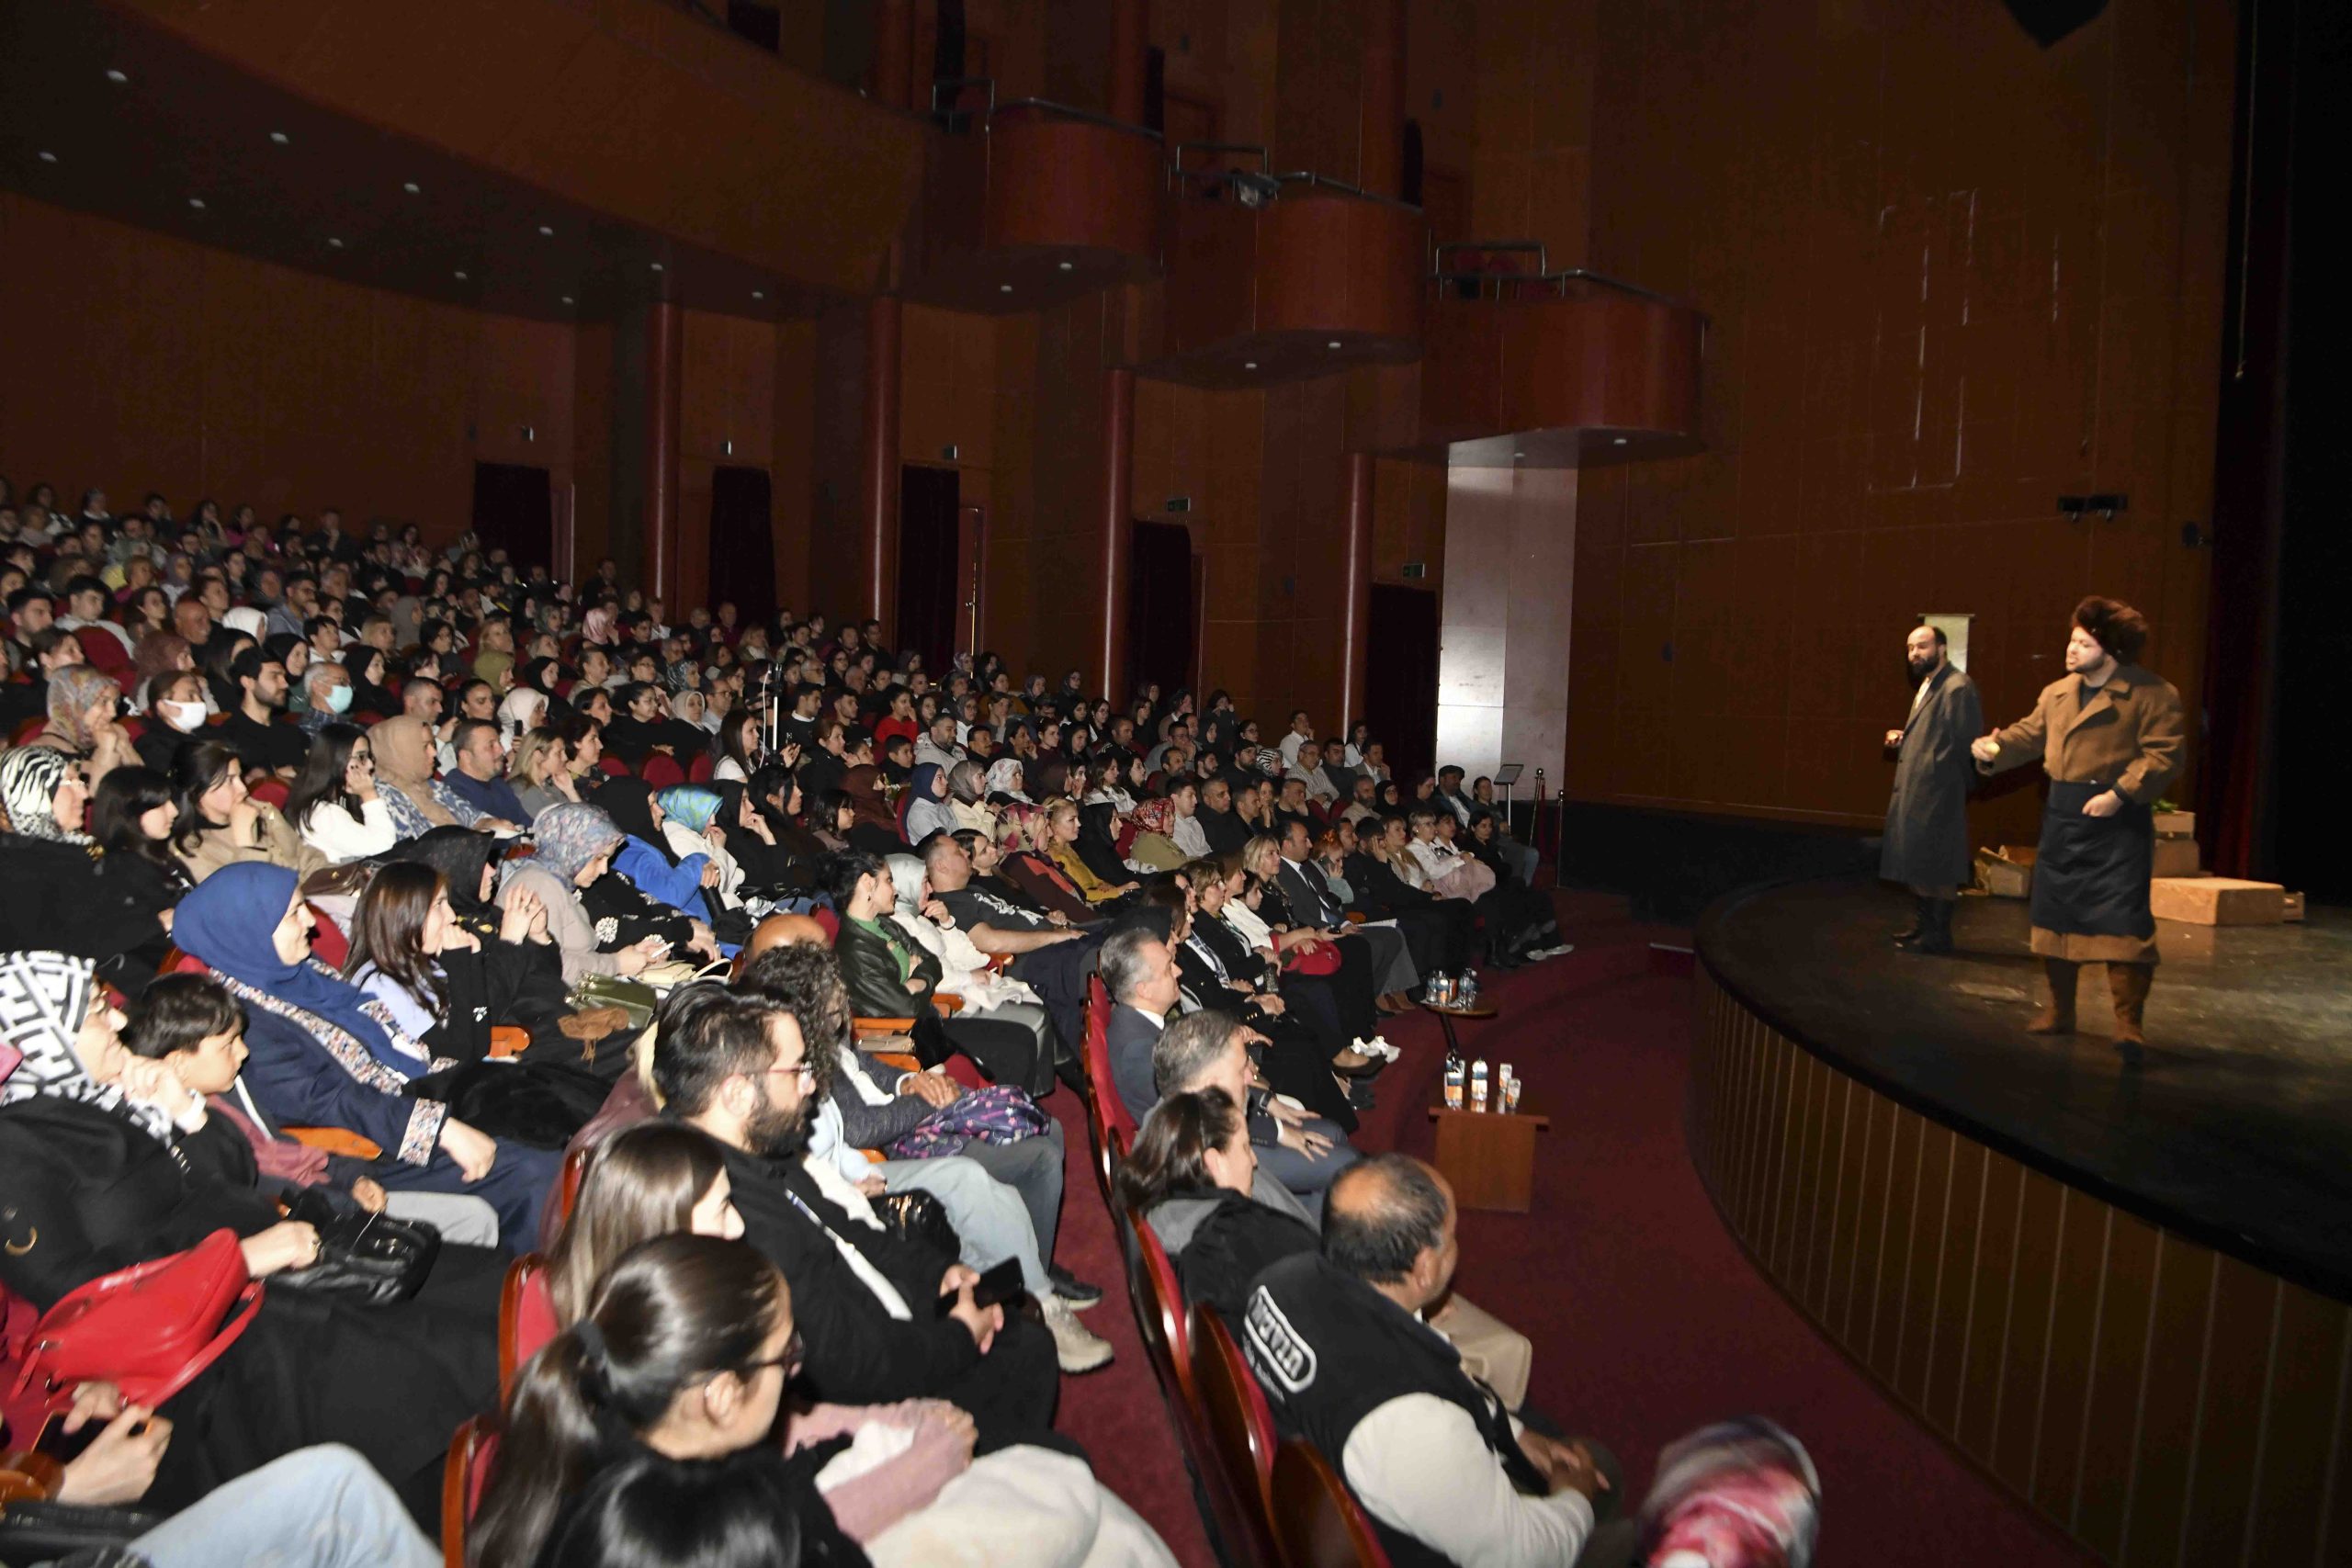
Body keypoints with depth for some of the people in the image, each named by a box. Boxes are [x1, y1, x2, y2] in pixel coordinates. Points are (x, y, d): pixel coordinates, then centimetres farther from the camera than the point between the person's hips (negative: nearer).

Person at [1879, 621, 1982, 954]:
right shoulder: (1927, 686, 16)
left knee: (1937, 868, -2)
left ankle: (1938, 934, 6)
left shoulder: (1957, 687, -15)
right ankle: (1922, 926, 26)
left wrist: (1956, 785, -14)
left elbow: (1966, 741, -19)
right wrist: (1900, 740, 7)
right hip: (1914, 793, 10)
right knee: (1917, 864, 15)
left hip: (1938, 795, -10)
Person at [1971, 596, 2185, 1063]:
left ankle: (2128, 1025, -7)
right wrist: (1995, 747, -6)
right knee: (2055, 912, 12)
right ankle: (2060, 1010, 26)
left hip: (2118, 820, -7)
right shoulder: (2056, 693, 11)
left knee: (2122, 917, -11)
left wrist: (2120, 793, -21)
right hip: (2062, 815, 7)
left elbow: (2165, 754, -14)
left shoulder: (2153, 694, -10)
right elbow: (2029, 735, 14)